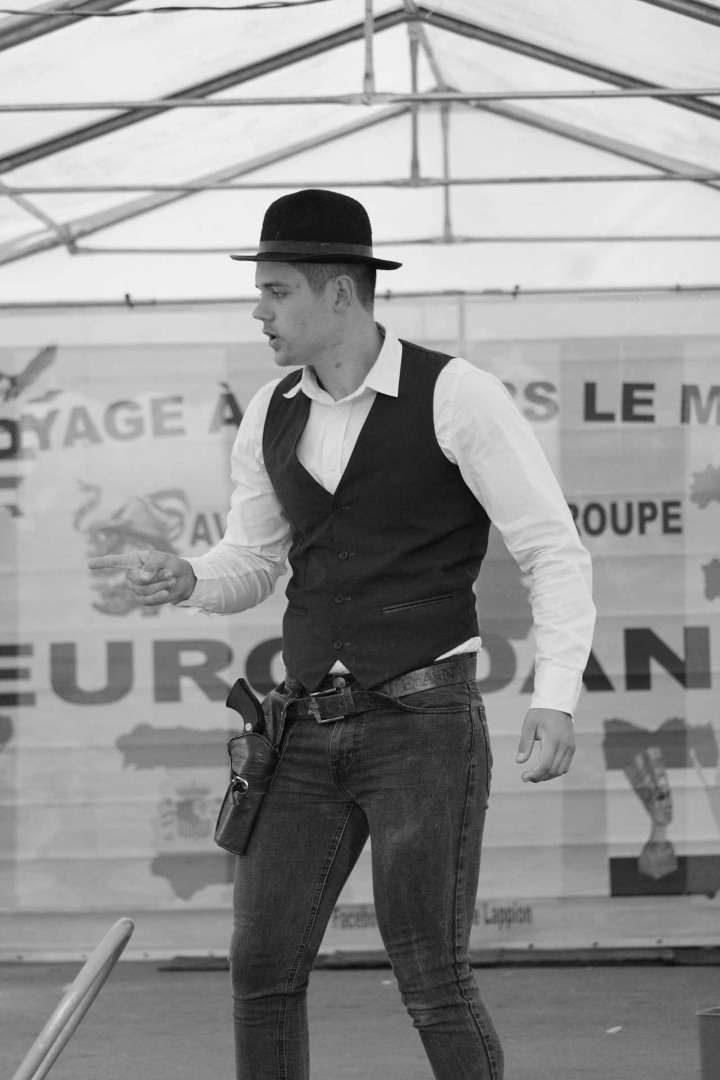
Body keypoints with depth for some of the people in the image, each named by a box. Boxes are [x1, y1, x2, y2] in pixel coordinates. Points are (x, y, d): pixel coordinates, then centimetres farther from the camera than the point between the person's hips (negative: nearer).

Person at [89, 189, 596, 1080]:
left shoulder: (457, 396, -10)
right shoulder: (273, 416, 9)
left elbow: (555, 555, -8)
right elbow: (249, 571, 18)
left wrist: (556, 700, -21)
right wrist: (183, 581, -7)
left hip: (424, 726, -6)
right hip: (312, 731, 6)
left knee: (431, 982, -9)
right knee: (262, 970, 0)